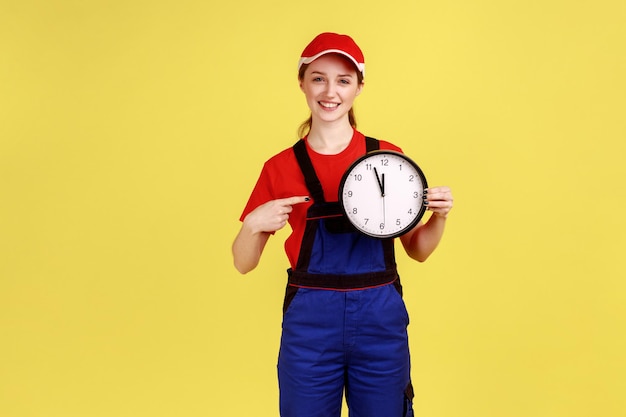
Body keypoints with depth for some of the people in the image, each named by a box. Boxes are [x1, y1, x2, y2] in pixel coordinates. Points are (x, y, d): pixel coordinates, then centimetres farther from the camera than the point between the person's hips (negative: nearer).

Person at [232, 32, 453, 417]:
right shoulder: (280, 168, 0)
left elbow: (417, 250, 8)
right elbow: (244, 263, 3)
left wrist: (440, 216, -10)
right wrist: (253, 224, -16)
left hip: (381, 319, 1)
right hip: (309, 325, 0)